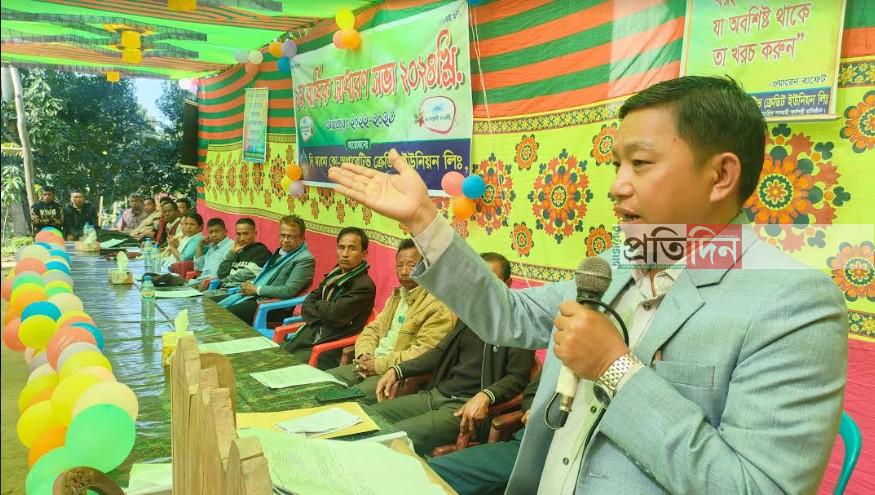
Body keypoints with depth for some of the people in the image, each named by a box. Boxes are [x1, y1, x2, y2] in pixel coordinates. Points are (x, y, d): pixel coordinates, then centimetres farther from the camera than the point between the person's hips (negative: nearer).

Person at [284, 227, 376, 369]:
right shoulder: (334, 275, 13)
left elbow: (335, 315, -18)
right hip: (308, 336, 8)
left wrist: (318, 304, 3)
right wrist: (324, 313, -10)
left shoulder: (364, 286, -13)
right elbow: (306, 306, 11)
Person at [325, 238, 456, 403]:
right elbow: (372, 329, 19)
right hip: (371, 364, 8)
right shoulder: (397, 295, 18)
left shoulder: (439, 305, -11)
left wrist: (379, 364, -17)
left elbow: (425, 353, -20)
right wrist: (364, 355, -3)